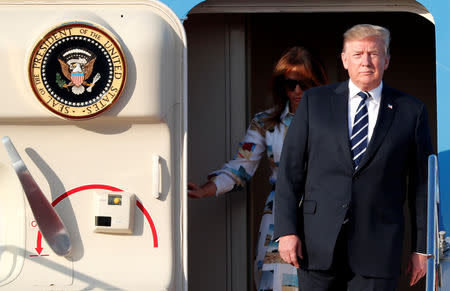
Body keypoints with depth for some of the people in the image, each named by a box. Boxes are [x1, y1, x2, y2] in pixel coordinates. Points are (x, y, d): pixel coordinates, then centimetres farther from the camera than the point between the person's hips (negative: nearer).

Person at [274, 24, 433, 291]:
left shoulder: (411, 111, 5)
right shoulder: (315, 101, 7)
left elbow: (421, 183, 6)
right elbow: (290, 170, 4)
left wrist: (422, 248, 4)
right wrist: (287, 230, -5)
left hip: (377, 247, -1)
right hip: (318, 243, 1)